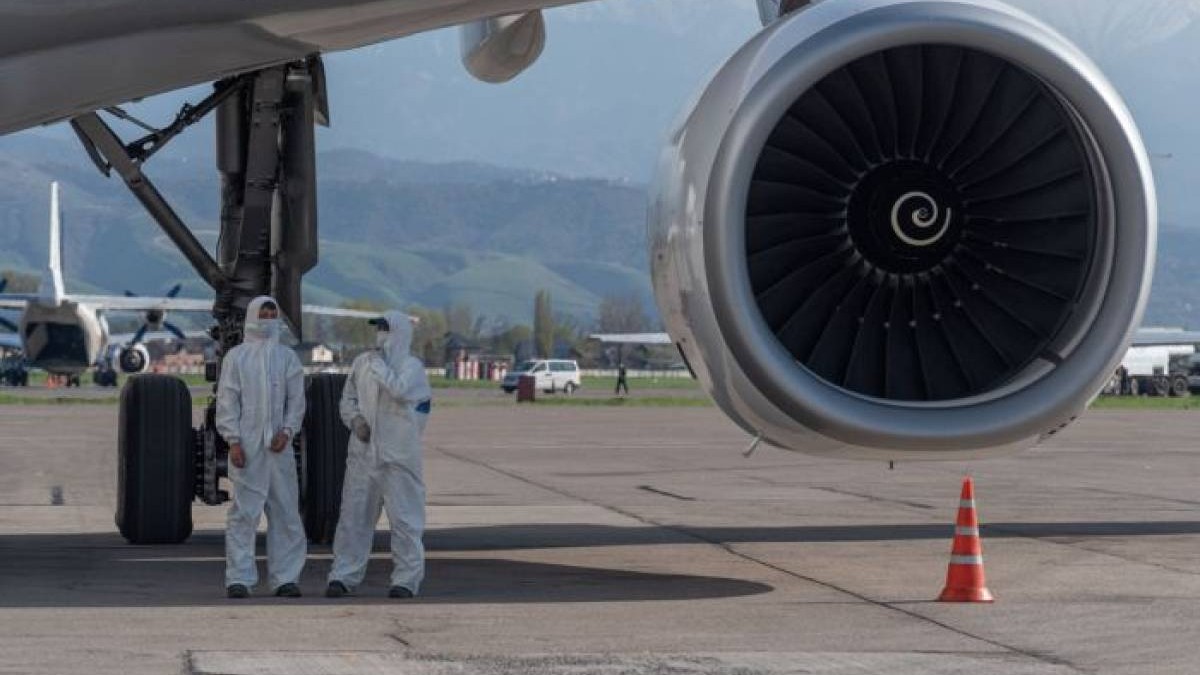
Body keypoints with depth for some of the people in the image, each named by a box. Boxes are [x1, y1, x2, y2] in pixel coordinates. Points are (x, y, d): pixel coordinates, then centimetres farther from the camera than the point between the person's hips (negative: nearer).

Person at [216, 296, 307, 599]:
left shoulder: (287, 357, 12)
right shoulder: (236, 356, 5)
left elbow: (296, 399, 10)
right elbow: (227, 401, 1)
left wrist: (287, 431, -6)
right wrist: (233, 441, -8)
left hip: (279, 445, 3)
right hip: (246, 445, -3)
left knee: (286, 511, 2)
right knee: (243, 512, -5)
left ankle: (285, 577, 8)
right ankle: (238, 578, -3)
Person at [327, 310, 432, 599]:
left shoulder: (411, 366, -3)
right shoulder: (361, 362, 11)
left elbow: (399, 389, -23)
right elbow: (348, 398, 18)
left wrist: (378, 364, -12)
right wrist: (355, 419, -1)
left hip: (399, 454, -4)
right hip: (363, 451, 4)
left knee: (404, 516, -2)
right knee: (354, 514, 4)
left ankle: (406, 579, 5)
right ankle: (344, 575, 9)